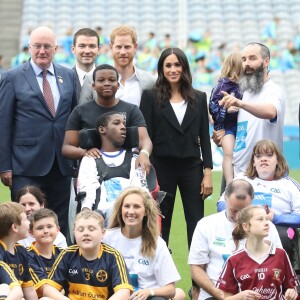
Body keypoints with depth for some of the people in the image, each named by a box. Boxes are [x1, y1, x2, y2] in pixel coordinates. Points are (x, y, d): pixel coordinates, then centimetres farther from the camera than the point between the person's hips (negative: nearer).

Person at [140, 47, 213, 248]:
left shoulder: (199, 98, 8)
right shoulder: (151, 97, 1)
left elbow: (204, 137, 8)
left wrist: (208, 173, 1)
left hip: (192, 166, 2)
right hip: (162, 167, -2)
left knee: (197, 223, -1)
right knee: (160, 224, 4)